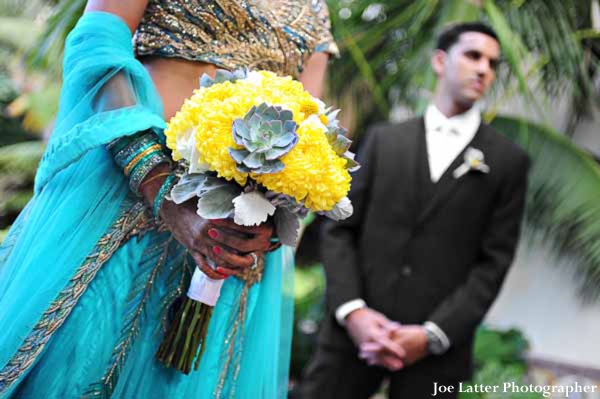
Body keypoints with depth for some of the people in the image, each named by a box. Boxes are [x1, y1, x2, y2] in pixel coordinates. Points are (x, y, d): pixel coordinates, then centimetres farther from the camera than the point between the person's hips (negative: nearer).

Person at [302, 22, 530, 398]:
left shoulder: (509, 161, 7)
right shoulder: (384, 139, 12)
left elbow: (493, 263, 0)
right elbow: (340, 229, 6)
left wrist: (432, 335, -10)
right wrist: (353, 311, -9)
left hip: (436, 348, -1)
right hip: (354, 331, 1)